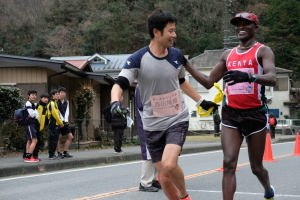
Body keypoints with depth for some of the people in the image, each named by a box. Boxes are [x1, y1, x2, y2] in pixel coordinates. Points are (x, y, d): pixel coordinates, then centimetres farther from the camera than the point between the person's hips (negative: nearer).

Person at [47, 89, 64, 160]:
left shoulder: (54, 103, 20)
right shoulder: (52, 103, -13)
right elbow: (55, 114, -17)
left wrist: (60, 122, 13)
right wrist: (61, 123, -9)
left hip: (55, 124, 10)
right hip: (53, 124, -10)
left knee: (54, 140, 12)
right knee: (53, 139, -8)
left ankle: (52, 154, 16)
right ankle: (51, 155, -6)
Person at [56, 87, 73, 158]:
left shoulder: (66, 102, 15)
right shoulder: (56, 102, -7)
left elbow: (67, 112, 8)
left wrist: (66, 121, -6)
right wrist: (61, 121, -14)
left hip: (65, 122, 7)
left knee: (70, 137, 4)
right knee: (58, 137, -7)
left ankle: (65, 152, 10)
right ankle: (59, 153, -1)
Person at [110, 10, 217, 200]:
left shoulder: (177, 55, -1)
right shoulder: (137, 59, -13)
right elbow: (119, 84, -21)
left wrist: (201, 101, 25)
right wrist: (115, 102, -42)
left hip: (178, 120, 1)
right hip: (153, 125, 0)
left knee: (169, 164, -22)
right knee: (165, 177, 2)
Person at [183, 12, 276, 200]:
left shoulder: (263, 51, -5)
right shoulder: (228, 54, 12)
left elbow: (272, 79, -23)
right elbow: (208, 82, 16)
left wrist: (249, 76, -42)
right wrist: (186, 64, 7)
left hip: (255, 114, -3)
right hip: (231, 115, 4)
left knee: (256, 167, 11)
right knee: (229, 164, -12)